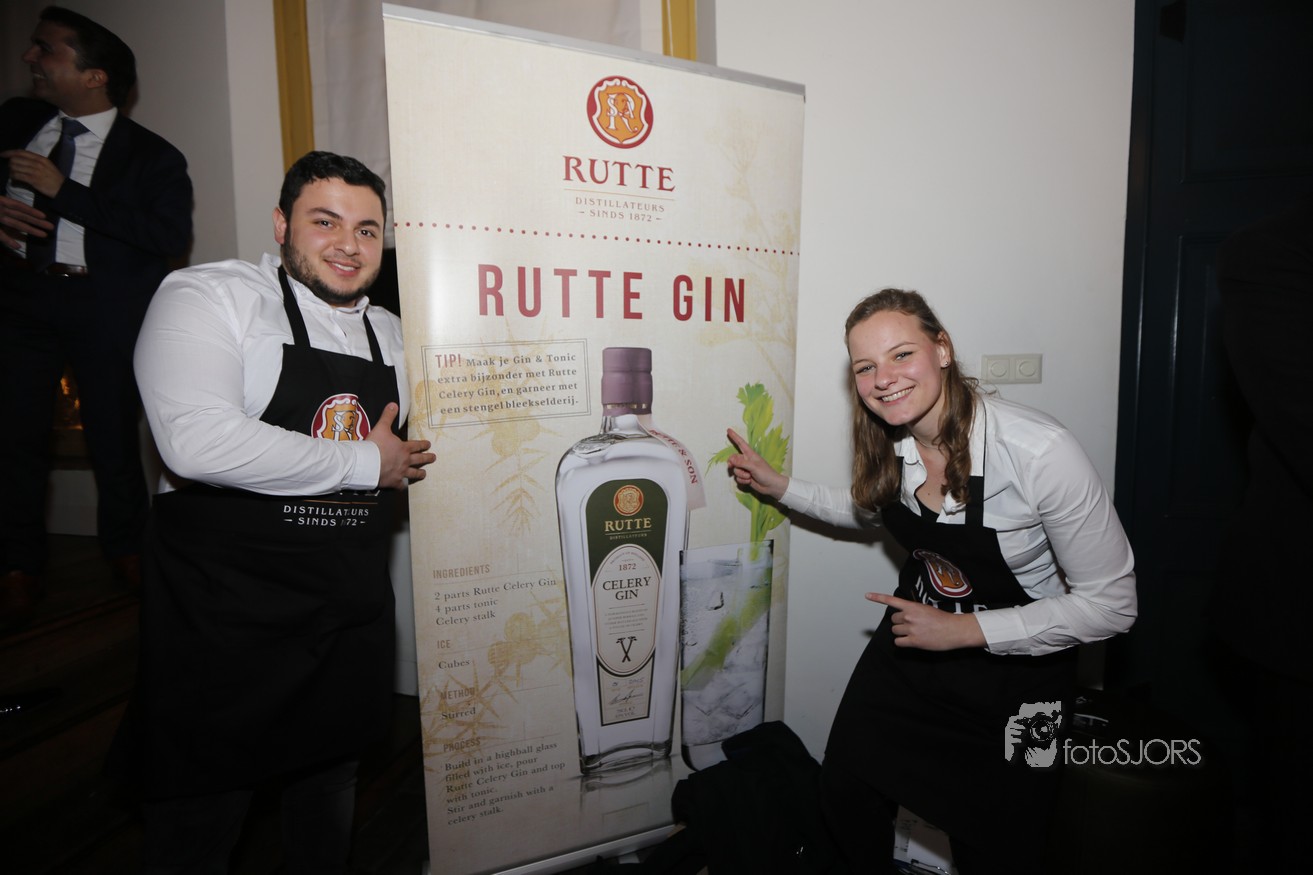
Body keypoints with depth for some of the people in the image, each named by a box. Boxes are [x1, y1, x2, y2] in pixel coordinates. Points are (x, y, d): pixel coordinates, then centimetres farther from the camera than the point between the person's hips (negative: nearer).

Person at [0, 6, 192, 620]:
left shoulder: (152, 156, -4)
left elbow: (173, 235, -18)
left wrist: (62, 189, -17)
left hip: (105, 308, -3)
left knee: (112, 432, 5)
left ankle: (126, 548, 25)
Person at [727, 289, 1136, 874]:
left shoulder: (1039, 450, -29)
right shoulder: (889, 441, -11)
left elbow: (1111, 602, -21)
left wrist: (964, 630, -24)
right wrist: (780, 487, 2)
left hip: (1014, 667, -4)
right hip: (908, 648, 5)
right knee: (846, 795, 13)